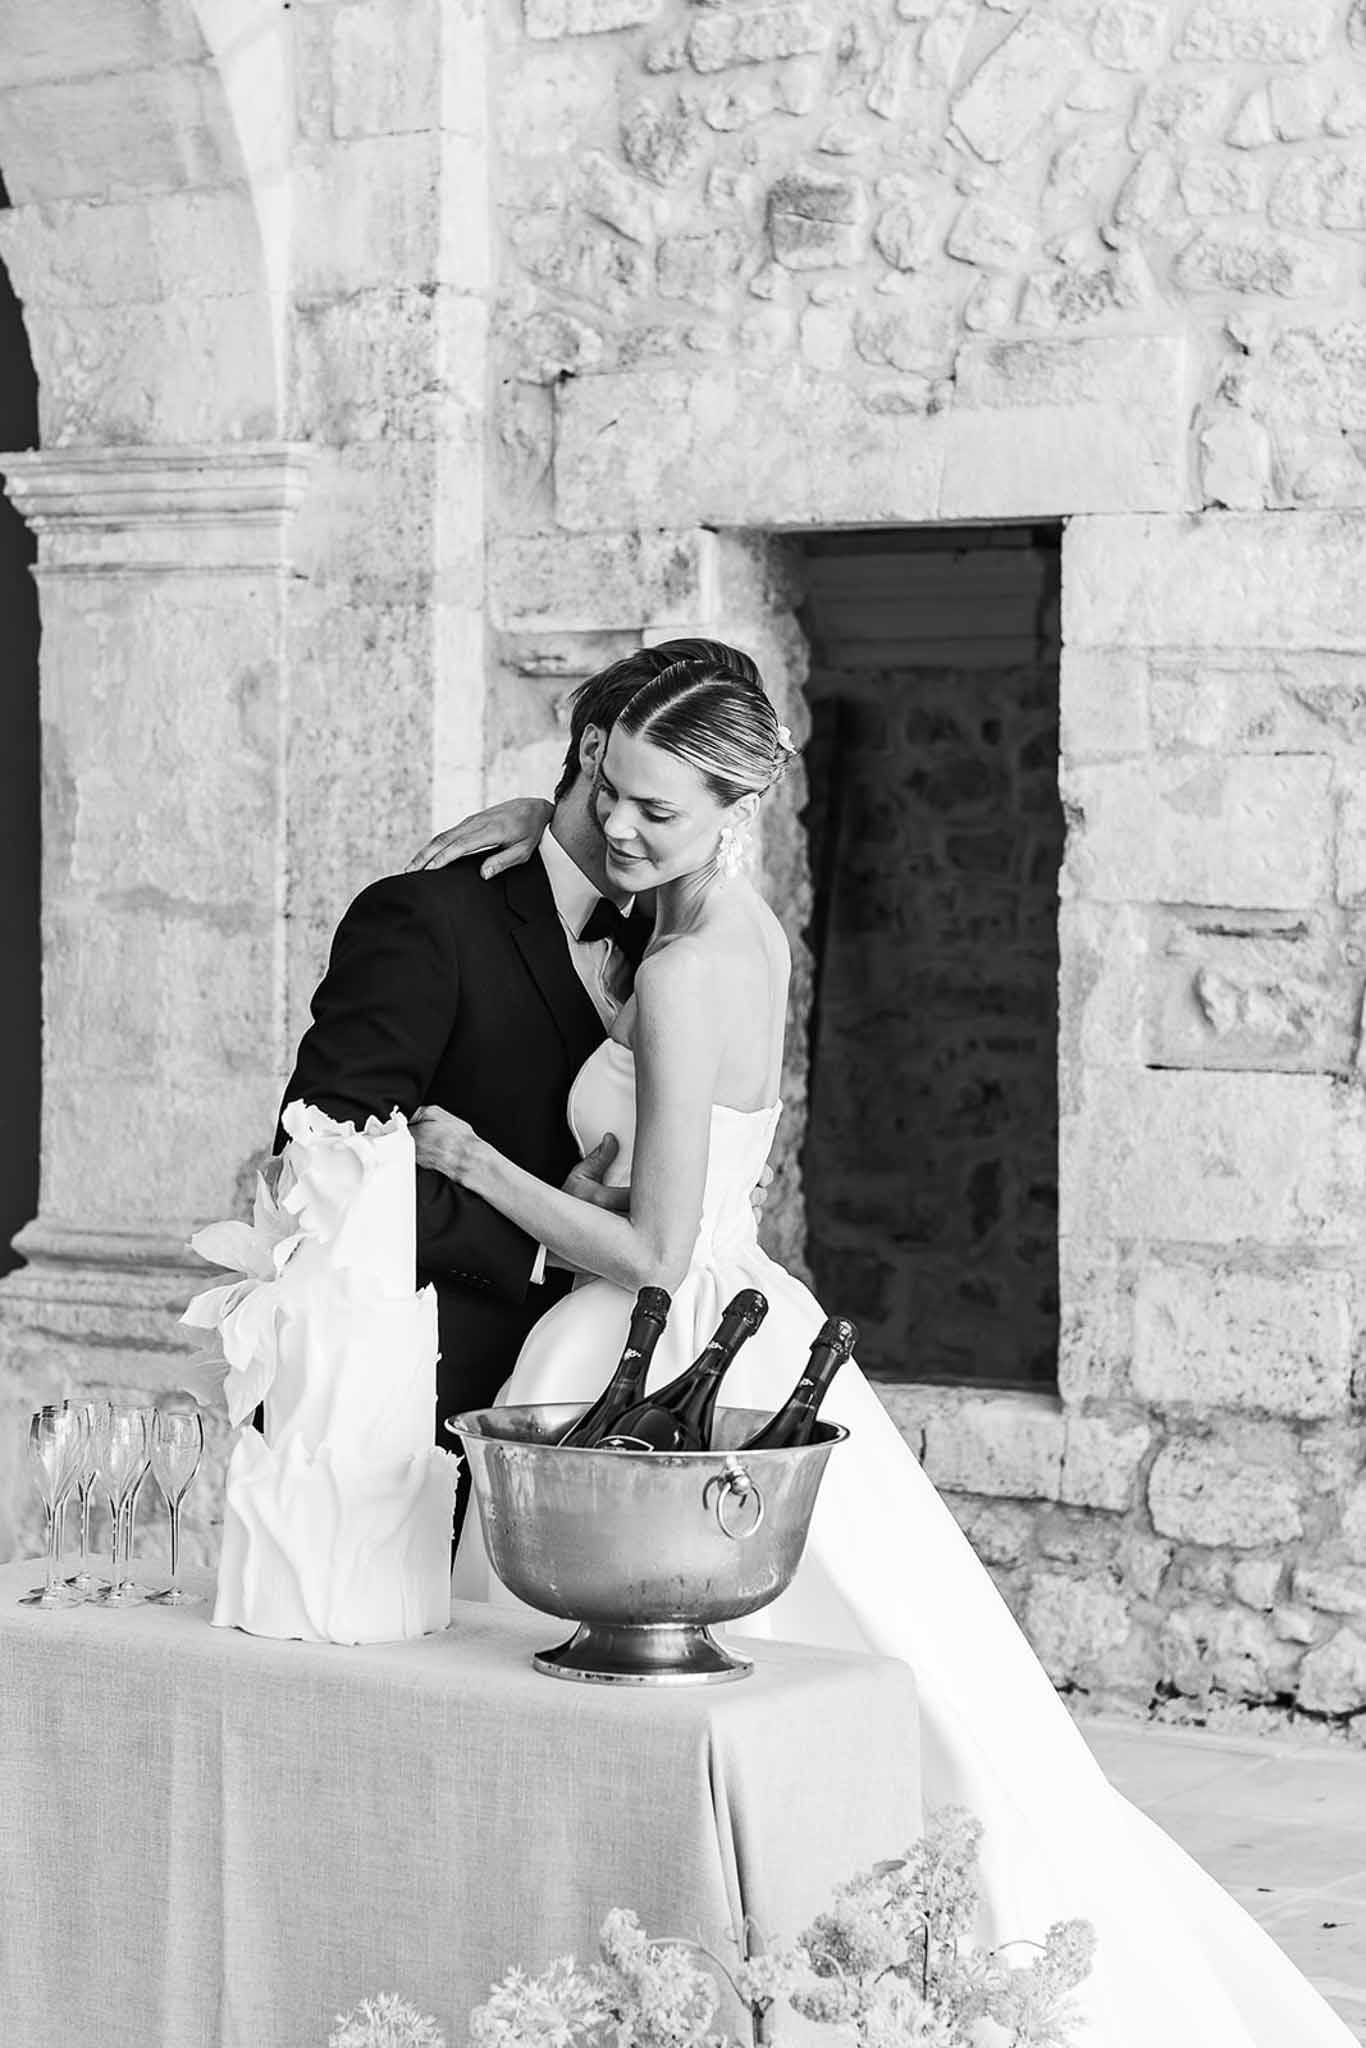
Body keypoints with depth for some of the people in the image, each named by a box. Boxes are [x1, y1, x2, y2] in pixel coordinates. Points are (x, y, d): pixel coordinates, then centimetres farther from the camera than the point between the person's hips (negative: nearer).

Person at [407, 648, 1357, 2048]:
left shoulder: (683, 976, -20)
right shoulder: (753, 931, 7)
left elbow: (653, 1253, -19)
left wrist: (471, 1160, -10)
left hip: (667, 1369, -9)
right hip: (745, 1326, 9)